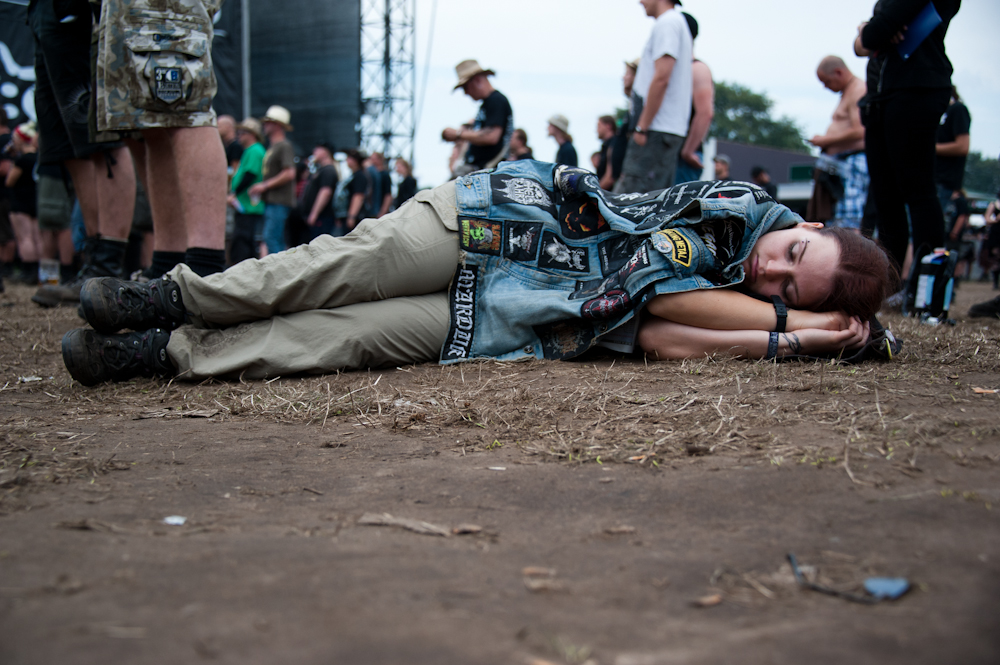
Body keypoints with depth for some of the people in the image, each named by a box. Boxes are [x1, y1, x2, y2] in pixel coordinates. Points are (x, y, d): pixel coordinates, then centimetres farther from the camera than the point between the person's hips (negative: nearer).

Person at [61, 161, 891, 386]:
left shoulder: (741, 303, -2)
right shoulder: (746, 206, -6)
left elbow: (658, 332, -19)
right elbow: (657, 277, -18)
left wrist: (787, 333, -25)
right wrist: (787, 327, -18)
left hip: (505, 325, 1)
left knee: (337, 339, -12)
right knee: (338, 270, -14)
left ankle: (168, 351, -5)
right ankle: (172, 297, 2)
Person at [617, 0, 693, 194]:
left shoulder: (667, 22, -8)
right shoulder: (677, 22, 23)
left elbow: (661, 78, -18)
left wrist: (642, 127, -18)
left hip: (657, 130, -10)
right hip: (671, 130, 10)